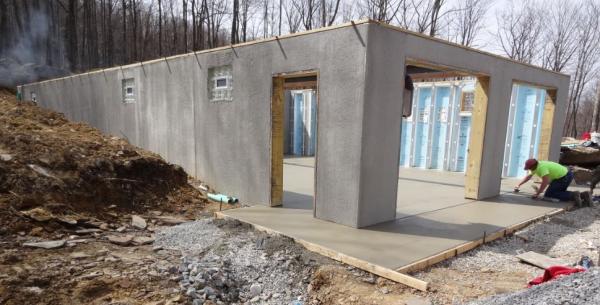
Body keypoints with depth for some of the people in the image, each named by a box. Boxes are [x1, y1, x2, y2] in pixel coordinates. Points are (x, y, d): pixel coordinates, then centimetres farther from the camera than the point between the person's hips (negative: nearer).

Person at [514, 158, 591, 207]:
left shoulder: (541, 167, -23)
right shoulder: (536, 166, 7)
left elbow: (545, 181, -32)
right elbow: (528, 176, 20)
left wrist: (537, 194, -28)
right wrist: (518, 185, 20)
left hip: (564, 178, -10)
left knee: (548, 194, -8)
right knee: (559, 192, 25)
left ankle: (573, 195, -17)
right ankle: (582, 195, 15)